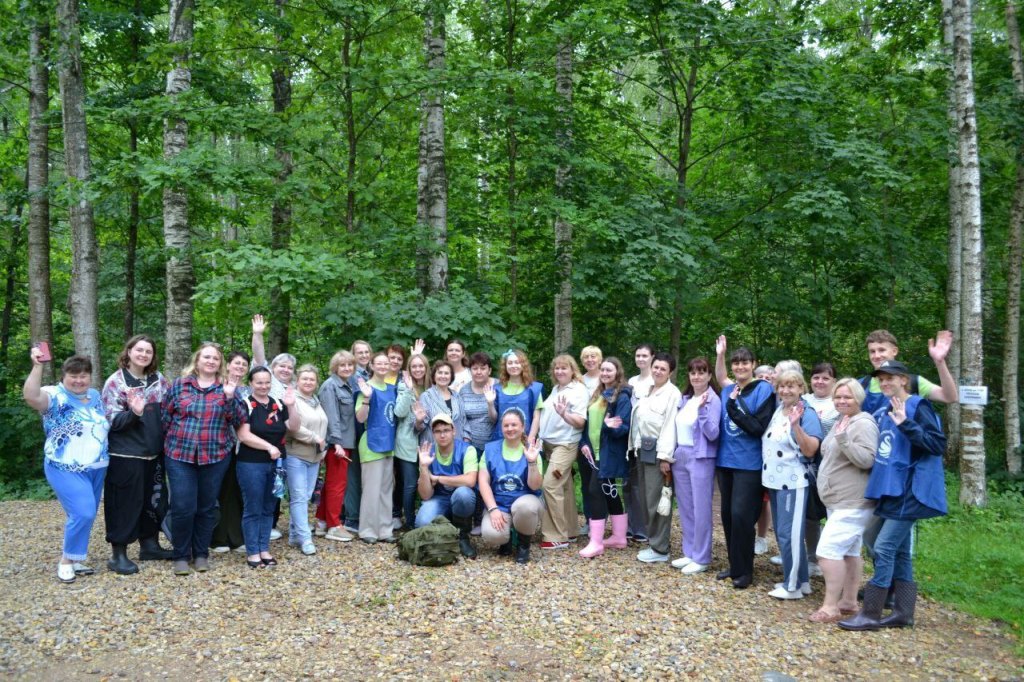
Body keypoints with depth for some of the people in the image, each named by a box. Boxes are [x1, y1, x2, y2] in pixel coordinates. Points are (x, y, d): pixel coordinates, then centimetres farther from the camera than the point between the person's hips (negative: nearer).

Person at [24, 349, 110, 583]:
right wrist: (37, 366, -39)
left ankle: (76, 559, 26)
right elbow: (30, 396, -32)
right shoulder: (55, 396, -10)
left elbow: (105, 423, 24)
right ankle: (66, 560, 2)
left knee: (86, 516, 12)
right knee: (83, 514, -17)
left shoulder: (95, 396, 11)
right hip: (66, 470, -7)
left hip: (96, 468, 7)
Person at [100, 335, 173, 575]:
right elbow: (112, 421, -14)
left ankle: (149, 545, 28)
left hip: (154, 453, 6)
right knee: (126, 502, 0)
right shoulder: (115, 382, -8)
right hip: (125, 455, -6)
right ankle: (118, 554, 11)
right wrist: (134, 412, -31)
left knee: (154, 499, 14)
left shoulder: (158, 380, 7)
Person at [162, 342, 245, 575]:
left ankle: (201, 553, 23)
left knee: (207, 507, 9)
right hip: (180, 455, -1)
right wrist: (174, 438, 5)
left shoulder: (227, 388, 5)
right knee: (182, 507, -4)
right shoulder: (179, 384, 3)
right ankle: (181, 555, 12)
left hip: (216, 457, 1)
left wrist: (230, 398, -15)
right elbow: (164, 415, 9)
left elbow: (239, 421, -2)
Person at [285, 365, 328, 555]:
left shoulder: (317, 402, 16)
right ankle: (305, 538, -5)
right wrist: (315, 438, -14)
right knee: (299, 497, -6)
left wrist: (323, 449, 12)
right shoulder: (293, 400, -9)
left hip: (314, 457, 7)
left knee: (306, 497, 9)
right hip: (296, 456, -7)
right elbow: (292, 427, -20)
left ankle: (294, 535, 17)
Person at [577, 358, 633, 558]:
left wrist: (611, 427, -36)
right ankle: (619, 537, 23)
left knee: (595, 491, -13)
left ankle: (596, 543, -9)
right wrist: (584, 443, 3)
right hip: (595, 451, 8)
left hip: (610, 453, -8)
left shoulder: (622, 397, -10)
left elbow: (624, 427, -16)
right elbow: (589, 421, 16)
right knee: (609, 493, 13)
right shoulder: (597, 394, 14)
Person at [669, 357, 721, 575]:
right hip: (680, 456, 7)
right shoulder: (684, 399, 10)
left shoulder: (713, 400, -11)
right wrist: (672, 454, 10)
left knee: (701, 509, 0)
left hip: (701, 458, -7)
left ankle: (701, 558, 10)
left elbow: (712, 434, -19)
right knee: (685, 508, 13)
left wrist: (703, 409, -29)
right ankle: (689, 553, 24)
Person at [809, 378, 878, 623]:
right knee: (849, 551, 14)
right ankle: (849, 602, 20)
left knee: (828, 550, -15)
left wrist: (843, 439, -31)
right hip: (838, 501, 10)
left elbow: (867, 460, -24)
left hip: (852, 503, -10)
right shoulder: (840, 422, 16)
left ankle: (831, 607, -11)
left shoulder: (863, 424, -14)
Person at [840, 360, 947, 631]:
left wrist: (905, 424, -24)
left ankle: (871, 614, -5)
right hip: (890, 490, 9)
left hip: (909, 492, -8)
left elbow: (939, 445, -18)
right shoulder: (883, 413, 13)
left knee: (884, 548, -10)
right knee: (899, 552, 11)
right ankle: (903, 612, 18)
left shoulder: (917, 407, -9)